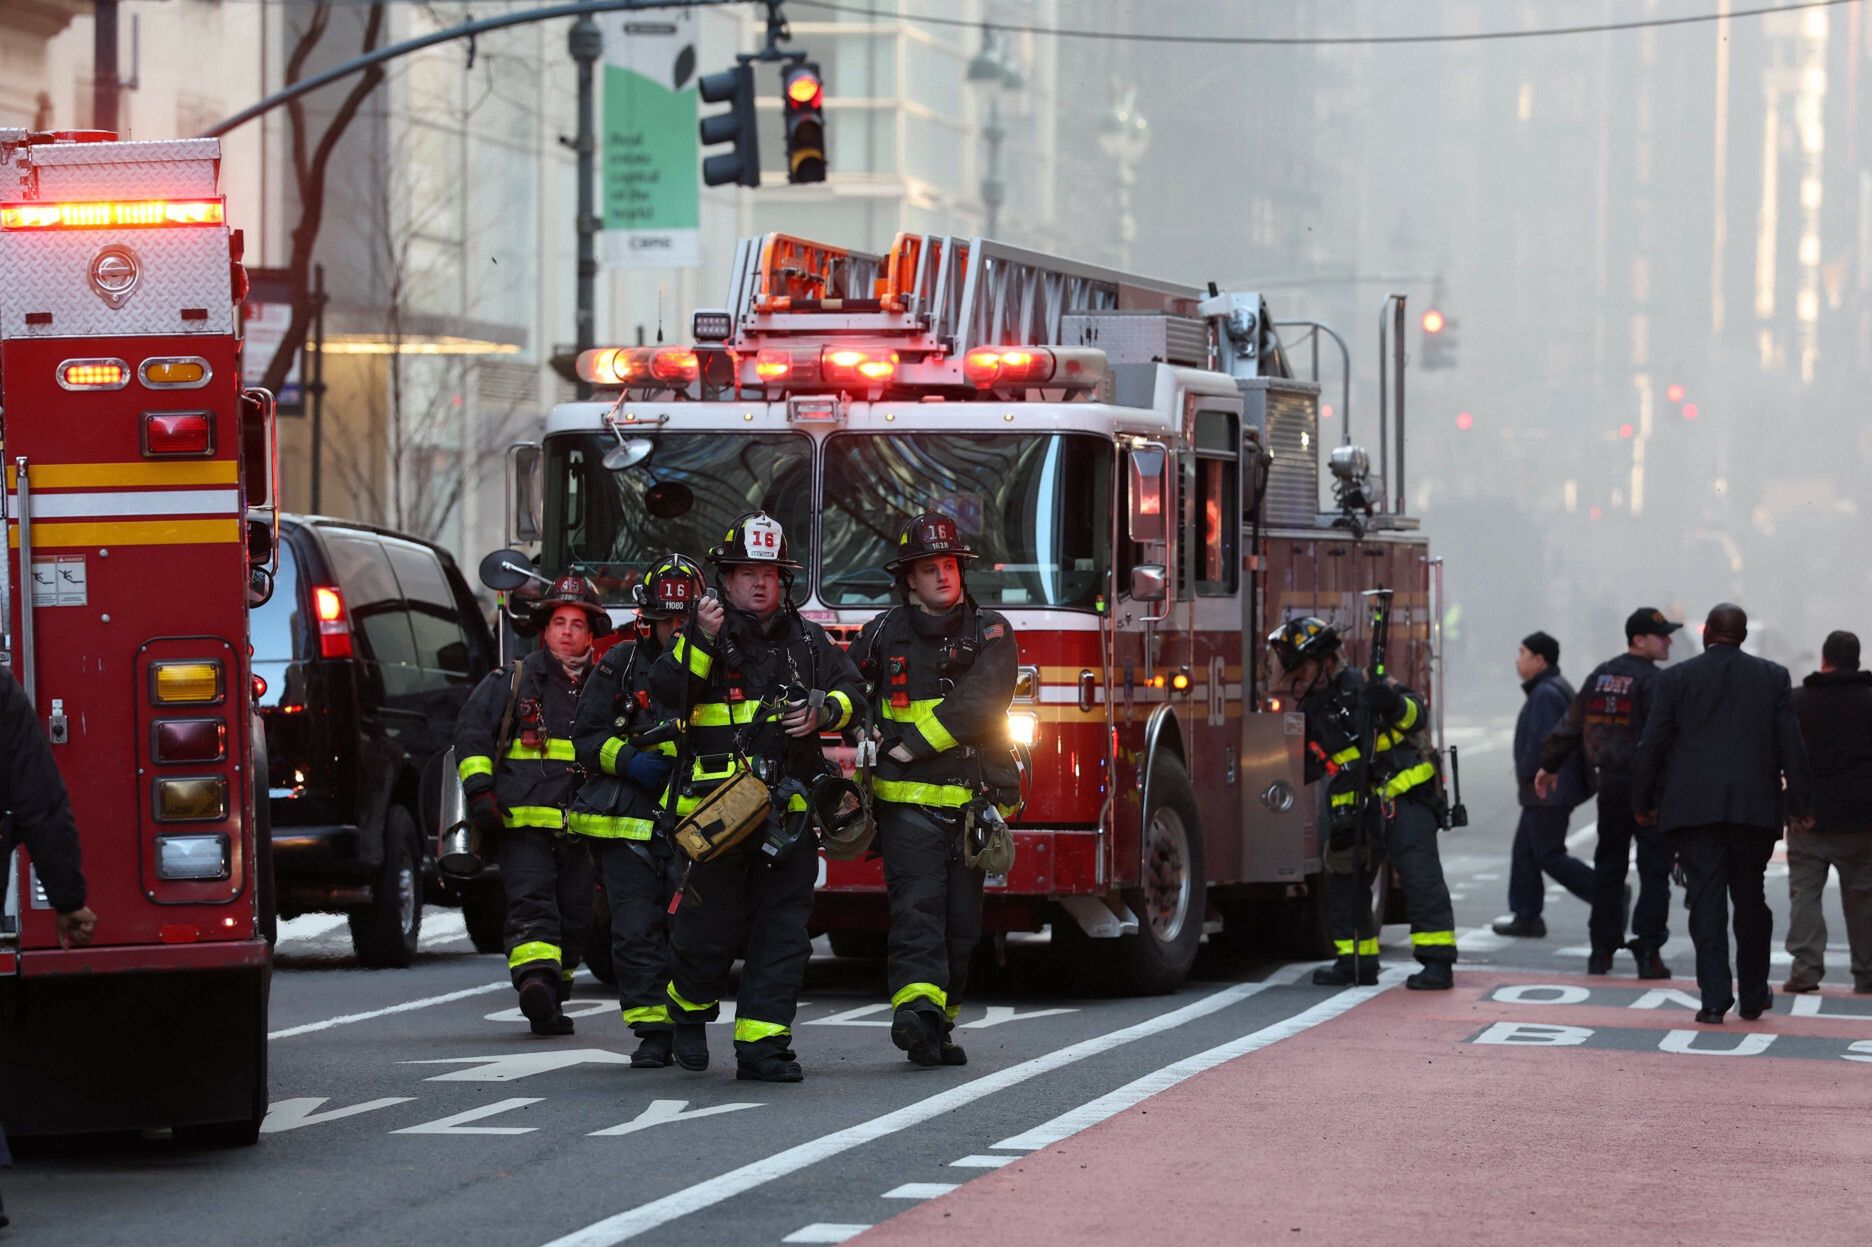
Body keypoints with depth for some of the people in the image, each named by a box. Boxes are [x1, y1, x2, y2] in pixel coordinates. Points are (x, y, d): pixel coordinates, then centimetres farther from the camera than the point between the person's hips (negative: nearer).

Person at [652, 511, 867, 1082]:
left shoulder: (807, 640, 15)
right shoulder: (701, 640, 4)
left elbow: (851, 692, 14)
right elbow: (665, 689, -12)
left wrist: (824, 712, -7)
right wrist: (702, 640, -26)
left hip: (787, 813, 3)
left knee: (783, 929, -1)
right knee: (712, 925, -1)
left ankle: (762, 1045, 2)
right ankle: (688, 1013, 26)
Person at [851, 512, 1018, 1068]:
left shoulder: (990, 632, 4)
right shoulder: (884, 635, 7)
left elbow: (980, 700, -11)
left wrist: (910, 743, -15)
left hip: (972, 804, 2)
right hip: (907, 802, -2)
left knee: (960, 921, 6)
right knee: (917, 907, -17)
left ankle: (936, 1028, 16)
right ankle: (917, 1007, -33)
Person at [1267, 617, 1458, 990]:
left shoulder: (1361, 686, -6)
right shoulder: (1310, 711, 12)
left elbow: (1416, 713, -10)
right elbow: (1308, 766, 20)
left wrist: (1395, 704, -31)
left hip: (1403, 796, -7)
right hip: (1357, 811, 7)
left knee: (1420, 878, -14)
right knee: (1344, 882, 9)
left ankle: (1437, 962, -17)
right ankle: (1357, 961, 18)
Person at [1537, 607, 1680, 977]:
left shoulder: (1600, 676, 11)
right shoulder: (1651, 680, -11)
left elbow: (1571, 725, 17)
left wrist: (1550, 765, 27)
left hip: (1610, 781, 7)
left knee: (1608, 866, 15)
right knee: (1654, 869, -3)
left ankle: (1602, 948, 17)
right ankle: (1647, 950, -10)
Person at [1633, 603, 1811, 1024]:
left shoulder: (1677, 678, 1)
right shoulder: (1772, 677, 5)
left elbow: (1652, 745, 0)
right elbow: (1791, 744, 1)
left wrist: (1643, 802, 8)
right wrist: (1799, 806, 4)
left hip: (1693, 807, -1)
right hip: (1755, 807, 1)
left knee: (1705, 899, -2)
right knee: (1750, 899, 13)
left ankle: (1715, 997, -10)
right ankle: (1753, 996, 19)